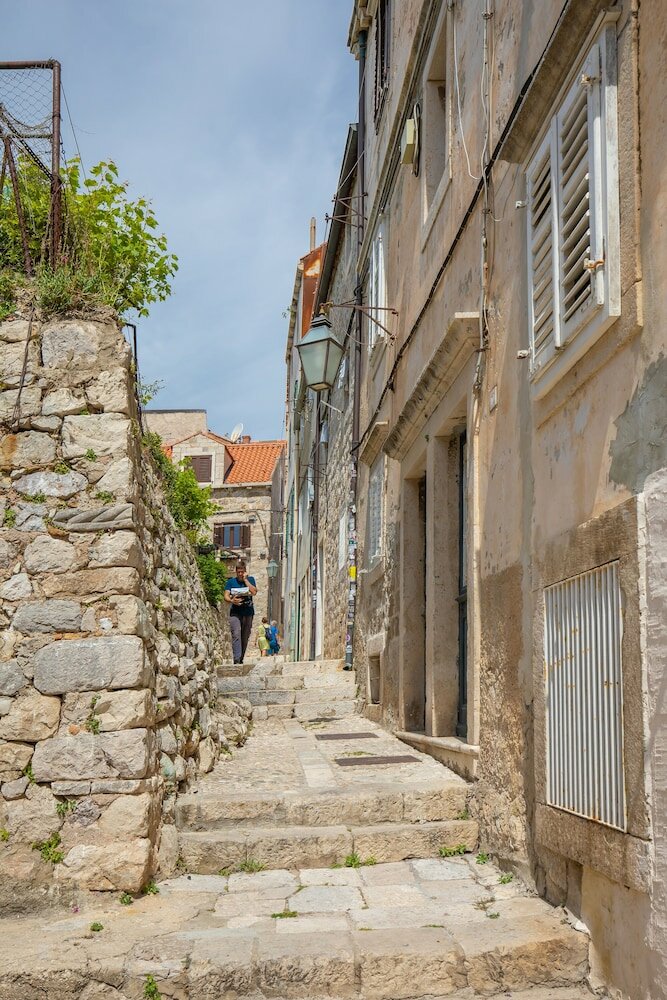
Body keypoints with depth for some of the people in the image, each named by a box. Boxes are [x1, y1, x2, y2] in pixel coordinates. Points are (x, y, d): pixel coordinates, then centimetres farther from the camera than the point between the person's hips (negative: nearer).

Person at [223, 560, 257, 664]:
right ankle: (236, 660, -23)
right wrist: (232, 600, -20)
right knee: (236, 635, -17)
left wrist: (245, 580, -6)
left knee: (245, 638, 4)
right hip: (235, 612, -2)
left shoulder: (250, 579, 10)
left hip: (248, 612, 2)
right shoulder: (231, 581, 9)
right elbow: (226, 597, 1)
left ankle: (241, 659, 16)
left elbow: (254, 592, -8)